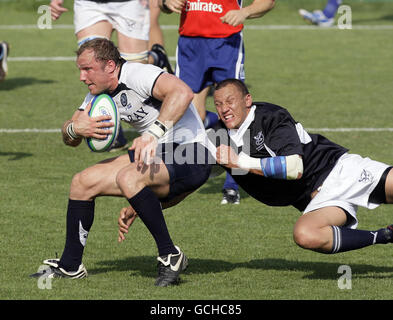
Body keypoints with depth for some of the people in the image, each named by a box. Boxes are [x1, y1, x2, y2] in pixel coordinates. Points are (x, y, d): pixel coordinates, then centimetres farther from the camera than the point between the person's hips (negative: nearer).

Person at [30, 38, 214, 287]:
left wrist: (153, 133, -47)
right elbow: (70, 139, 15)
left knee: (128, 178, -35)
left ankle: (170, 257, -23)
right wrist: (75, 128, -10)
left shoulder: (138, 75, -21)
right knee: (83, 182, 6)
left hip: (191, 157, -10)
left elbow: (182, 92, -39)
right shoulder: (99, 92, 8)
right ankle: (70, 266, 18)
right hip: (156, 154, 10)